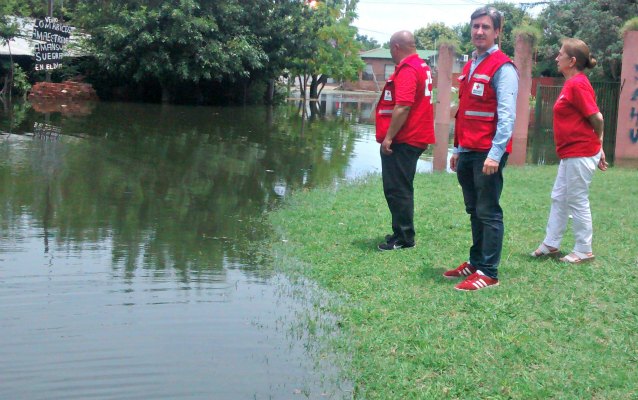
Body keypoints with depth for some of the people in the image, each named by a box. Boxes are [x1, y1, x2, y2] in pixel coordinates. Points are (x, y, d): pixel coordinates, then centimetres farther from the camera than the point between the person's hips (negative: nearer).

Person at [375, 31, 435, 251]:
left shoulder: (407, 70, -17)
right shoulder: (422, 66, 15)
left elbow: (402, 107, -26)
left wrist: (388, 137, -23)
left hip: (401, 141, -10)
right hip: (415, 138, 10)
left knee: (396, 189, -4)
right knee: (401, 189, 18)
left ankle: (403, 238, 1)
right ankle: (403, 233, 26)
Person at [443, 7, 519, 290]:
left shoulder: (502, 68, -9)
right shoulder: (469, 67, 17)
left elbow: (506, 115, -16)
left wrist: (495, 154, -21)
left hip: (488, 153, -8)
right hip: (467, 152, 8)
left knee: (488, 212, -4)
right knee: (474, 211, 15)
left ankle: (489, 273, 1)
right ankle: (476, 262, 26)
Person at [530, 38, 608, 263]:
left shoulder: (577, 84, -17)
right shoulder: (572, 84, 12)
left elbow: (597, 118, -19)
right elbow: (593, 117, 15)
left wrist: (597, 147, -6)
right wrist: (597, 148, 15)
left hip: (580, 155, -10)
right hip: (570, 154, 10)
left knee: (577, 201, 0)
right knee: (559, 198, 15)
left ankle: (583, 251, 11)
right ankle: (550, 244, 23)